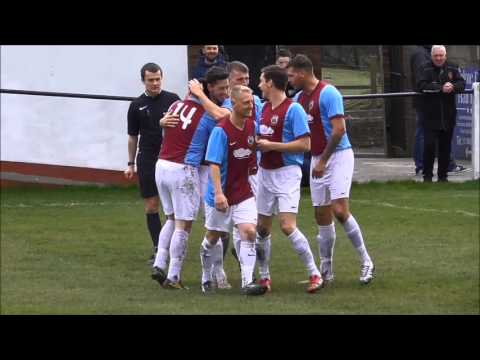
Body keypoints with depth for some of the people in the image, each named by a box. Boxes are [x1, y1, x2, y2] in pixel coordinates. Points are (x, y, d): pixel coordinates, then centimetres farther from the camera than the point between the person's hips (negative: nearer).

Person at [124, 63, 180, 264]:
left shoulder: (172, 99, 1)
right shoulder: (137, 106, 5)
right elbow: (133, 136, 12)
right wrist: (131, 164, 11)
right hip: (147, 160, 1)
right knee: (151, 206, 1)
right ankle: (158, 248, 8)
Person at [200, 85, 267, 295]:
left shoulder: (251, 127, 0)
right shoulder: (221, 131, -18)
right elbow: (214, 164, -23)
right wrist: (218, 193, -30)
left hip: (244, 193, 4)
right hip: (221, 195, -4)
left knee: (249, 232, -13)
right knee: (212, 238, 11)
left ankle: (247, 282, -16)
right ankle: (206, 278, 32)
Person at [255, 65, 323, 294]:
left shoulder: (293, 109, -13)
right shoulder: (264, 108, 11)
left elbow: (305, 144, -18)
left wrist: (271, 145, -18)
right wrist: (256, 142, 1)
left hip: (286, 173, -8)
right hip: (265, 172, 8)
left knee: (287, 226, -17)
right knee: (262, 227, 9)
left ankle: (315, 274, -8)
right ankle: (264, 276, 21)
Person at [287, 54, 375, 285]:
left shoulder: (328, 93, -14)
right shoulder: (299, 98, 11)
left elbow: (339, 130, -19)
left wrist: (323, 161, -18)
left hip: (338, 155, -8)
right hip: (317, 160, 8)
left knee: (339, 210, -18)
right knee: (322, 218, 7)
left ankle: (366, 262, -7)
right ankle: (326, 272, 13)